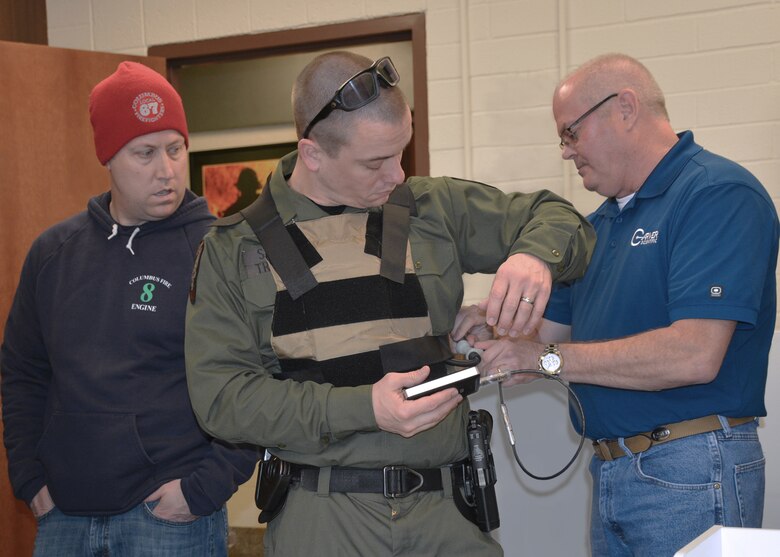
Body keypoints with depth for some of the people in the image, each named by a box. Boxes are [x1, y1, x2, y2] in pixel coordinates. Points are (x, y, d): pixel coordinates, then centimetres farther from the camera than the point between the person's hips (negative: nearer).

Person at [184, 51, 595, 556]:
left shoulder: (435, 208, 5)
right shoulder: (235, 249, 0)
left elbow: (556, 217, 14)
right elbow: (220, 395, -7)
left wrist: (535, 255, -12)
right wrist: (363, 408, -18)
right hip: (320, 516, -1)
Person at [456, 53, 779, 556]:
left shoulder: (721, 194, -13)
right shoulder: (600, 224, 15)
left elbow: (695, 355, -24)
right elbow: (549, 332, 18)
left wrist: (547, 358, -19)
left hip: (692, 476, -8)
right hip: (610, 472, 8)